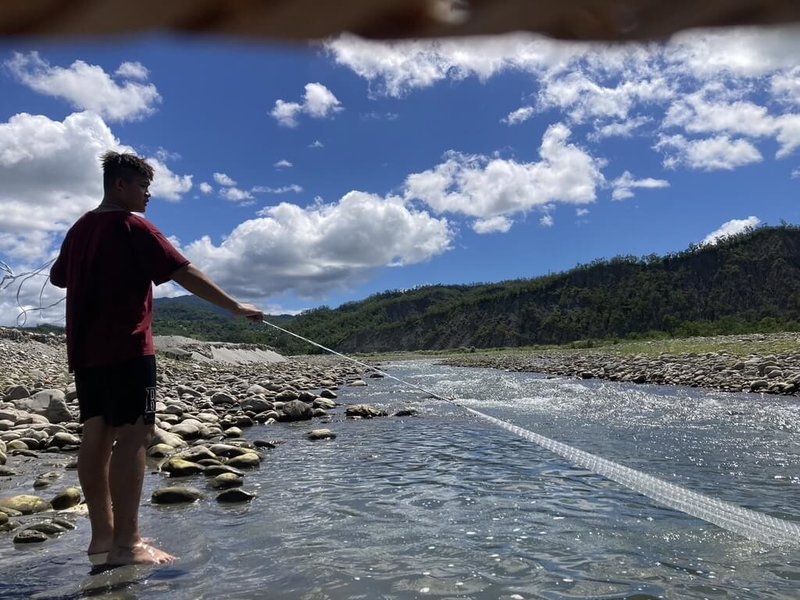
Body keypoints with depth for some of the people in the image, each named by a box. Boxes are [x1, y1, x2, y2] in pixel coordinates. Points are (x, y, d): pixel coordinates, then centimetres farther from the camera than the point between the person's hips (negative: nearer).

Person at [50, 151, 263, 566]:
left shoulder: (79, 228, 16)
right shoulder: (133, 227, -9)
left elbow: (58, 277, 30)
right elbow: (185, 274, -17)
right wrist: (235, 307, -16)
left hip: (86, 347, 9)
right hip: (126, 346, -9)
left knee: (96, 434, 8)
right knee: (132, 435, -11)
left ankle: (103, 535, 13)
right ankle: (125, 543, -13)